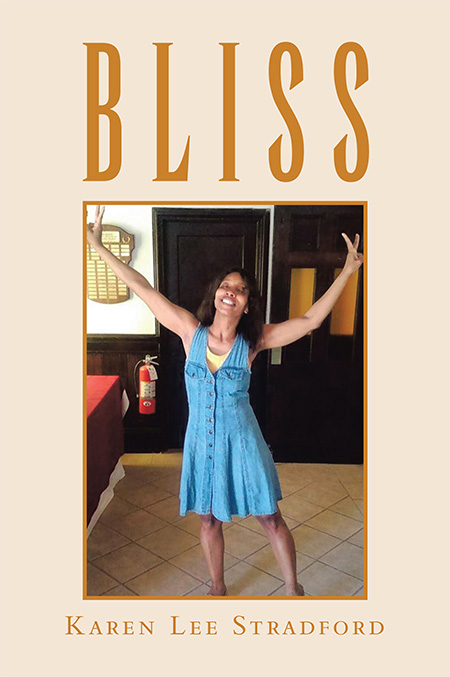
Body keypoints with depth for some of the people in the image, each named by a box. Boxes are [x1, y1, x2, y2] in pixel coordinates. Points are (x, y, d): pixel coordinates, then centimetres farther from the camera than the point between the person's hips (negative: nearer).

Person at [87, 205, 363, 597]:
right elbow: (144, 289, -7)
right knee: (209, 520, 19)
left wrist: (347, 272, -16)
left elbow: (310, 321, -13)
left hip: (241, 441, -2)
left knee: (271, 519, 11)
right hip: (201, 441, 2)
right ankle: (218, 588, 45)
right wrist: (99, 246, -5)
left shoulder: (253, 341, -9)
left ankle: (294, 589, 35)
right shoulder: (191, 330, -8)